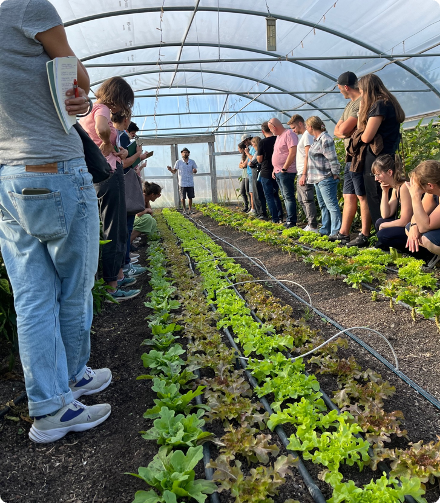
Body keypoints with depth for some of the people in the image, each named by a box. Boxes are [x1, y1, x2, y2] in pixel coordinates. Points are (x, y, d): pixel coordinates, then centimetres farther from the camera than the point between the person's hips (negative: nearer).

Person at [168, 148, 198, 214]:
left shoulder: (192, 162, 4)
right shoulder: (178, 162, 0)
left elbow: (195, 171, 7)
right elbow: (174, 171, -2)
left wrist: (195, 171, -17)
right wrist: (170, 169, -24)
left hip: (190, 183, 1)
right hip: (182, 183, -1)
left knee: (190, 197, 7)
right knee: (183, 197, 4)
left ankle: (190, 209, 21)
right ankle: (184, 209, 19)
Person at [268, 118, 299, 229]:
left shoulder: (289, 134, -10)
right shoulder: (279, 136, 19)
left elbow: (293, 152, -20)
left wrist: (284, 169, -19)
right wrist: (275, 170, 17)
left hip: (286, 172, -10)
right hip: (278, 173, 10)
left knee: (289, 197, -8)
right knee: (286, 197, 10)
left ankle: (291, 221, -6)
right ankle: (290, 219, 15)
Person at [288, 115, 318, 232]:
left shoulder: (307, 135, -9)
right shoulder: (304, 136, 21)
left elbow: (308, 156, -18)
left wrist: (304, 175, -22)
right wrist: (301, 174, 18)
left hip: (305, 174, -11)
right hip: (300, 174, 11)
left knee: (308, 200, -10)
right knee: (302, 200, 13)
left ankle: (313, 227, -7)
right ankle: (310, 225, 17)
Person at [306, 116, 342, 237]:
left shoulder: (325, 139, -16)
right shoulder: (317, 139, 15)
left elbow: (332, 159, -17)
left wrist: (335, 174, -15)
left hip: (326, 178, -11)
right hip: (318, 178, 11)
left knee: (331, 205, -9)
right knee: (323, 205, 16)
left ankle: (335, 232, -7)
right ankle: (325, 230, 26)